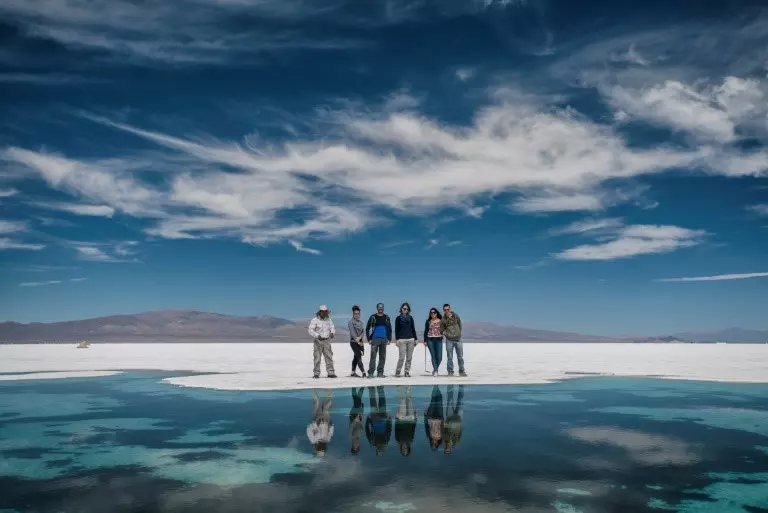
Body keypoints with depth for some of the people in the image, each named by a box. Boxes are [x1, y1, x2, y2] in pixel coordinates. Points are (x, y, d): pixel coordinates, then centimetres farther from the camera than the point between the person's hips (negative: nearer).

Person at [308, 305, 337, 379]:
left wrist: (332, 333, -20)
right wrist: (318, 336, -30)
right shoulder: (314, 320, -6)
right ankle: (316, 373, 6)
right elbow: (311, 331, -14)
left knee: (329, 357, -1)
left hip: (327, 341, 3)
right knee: (317, 358, -2)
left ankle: (331, 373, 2)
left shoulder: (328, 320, 9)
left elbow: (332, 328, 4)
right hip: (318, 341, -3)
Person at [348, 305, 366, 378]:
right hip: (354, 342, -7)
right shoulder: (351, 322, -6)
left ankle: (353, 373, 20)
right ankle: (363, 372, -17)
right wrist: (358, 342, -16)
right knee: (359, 357, -13)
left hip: (360, 342, 7)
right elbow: (353, 333, -13)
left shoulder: (360, 322, 13)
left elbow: (363, 331, 5)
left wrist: (360, 337, -15)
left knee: (356, 357, 12)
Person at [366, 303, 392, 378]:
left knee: (382, 357, 7)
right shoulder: (373, 317, 2)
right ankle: (371, 372, -7)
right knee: (373, 356, -10)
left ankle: (380, 372, 15)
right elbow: (367, 328, 3)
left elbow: (389, 329, 15)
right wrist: (369, 339, -4)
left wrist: (389, 339, 6)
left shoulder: (386, 317, 11)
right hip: (375, 339, -4)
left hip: (384, 339, 4)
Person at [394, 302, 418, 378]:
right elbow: (396, 330, 2)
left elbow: (413, 329, 15)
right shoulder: (398, 318, 5)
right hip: (402, 339, -3)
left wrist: (415, 339, 10)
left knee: (409, 357, 2)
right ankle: (397, 372, 1)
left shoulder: (410, 318, 13)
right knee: (402, 357, -9)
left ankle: (407, 372, 9)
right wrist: (397, 339, -8)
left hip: (411, 339, 3)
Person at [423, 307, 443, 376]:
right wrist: (425, 340, 4)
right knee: (433, 356, -7)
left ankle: (435, 369, 19)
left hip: (439, 340, 0)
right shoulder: (428, 321, 6)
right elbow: (426, 331, 9)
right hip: (430, 340, 0)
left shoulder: (441, 321, 5)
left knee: (439, 357, -3)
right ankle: (435, 370, -6)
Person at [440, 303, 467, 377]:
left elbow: (460, 325, 13)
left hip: (458, 339, 1)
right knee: (450, 357, 3)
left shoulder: (456, 317, 0)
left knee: (460, 357, 7)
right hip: (449, 340, -1)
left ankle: (461, 371, 18)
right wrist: (444, 333, -7)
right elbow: (442, 329, 10)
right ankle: (450, 371, 11)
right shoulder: (443, 320, -2)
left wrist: (458, 333, 7)